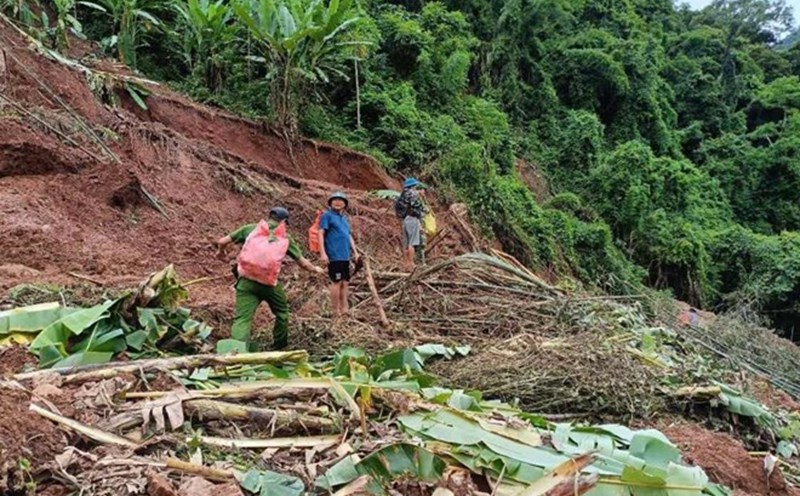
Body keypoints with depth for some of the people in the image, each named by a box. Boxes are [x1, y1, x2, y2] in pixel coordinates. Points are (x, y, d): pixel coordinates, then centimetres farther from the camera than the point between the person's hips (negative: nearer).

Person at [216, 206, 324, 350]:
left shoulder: (251, 228, 12)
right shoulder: (285, 238, 12)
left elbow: (222, 241, 12)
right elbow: (303, 263, 17)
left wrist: (220, 251, 35)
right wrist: (315, 269, 38)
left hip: (246, 281, 0)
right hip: (269, 283, 0)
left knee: (242, 318, -5)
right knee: (281, 311, 26)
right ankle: (280, 346, 40)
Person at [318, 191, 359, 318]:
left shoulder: (344, 217, 19)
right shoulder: (327, 215, -4)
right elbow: (321, 234, -10)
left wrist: (355, 252, 20)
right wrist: (322, 253, -18)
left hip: (345, 255, 8)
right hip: (334, 255, -8)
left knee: (345, 282, 10)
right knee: (337, 282, -5)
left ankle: (344, 309, 18)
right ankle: (336, 312, 3)